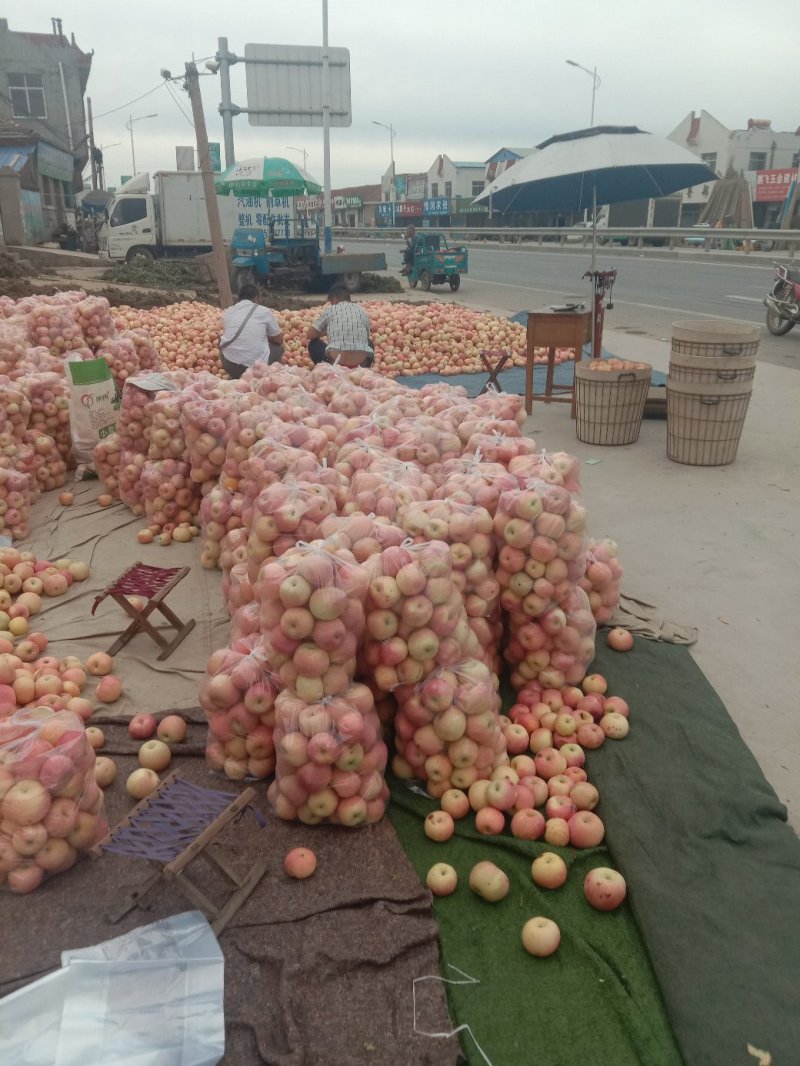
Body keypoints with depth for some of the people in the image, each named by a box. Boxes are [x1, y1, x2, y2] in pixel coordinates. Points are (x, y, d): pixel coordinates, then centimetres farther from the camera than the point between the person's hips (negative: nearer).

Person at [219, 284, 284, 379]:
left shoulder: (228, 312, 10)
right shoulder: (264, 311, 1)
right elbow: (279, 340, 12)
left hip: (229, 366, 2)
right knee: (278, 347, 25)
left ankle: (235, 375, 23)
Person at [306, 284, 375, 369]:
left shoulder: (330, 310, 9)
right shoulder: (363, 312, 16)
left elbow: (311, 335, 10)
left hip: (336, 362, -2)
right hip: (362, 363, 3)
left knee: (313, 343, 26)